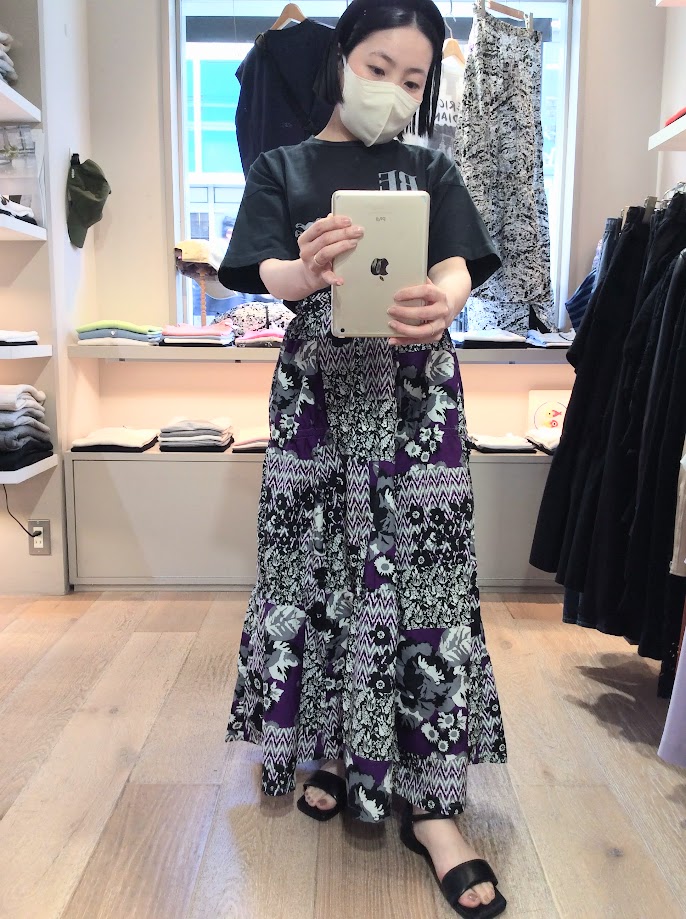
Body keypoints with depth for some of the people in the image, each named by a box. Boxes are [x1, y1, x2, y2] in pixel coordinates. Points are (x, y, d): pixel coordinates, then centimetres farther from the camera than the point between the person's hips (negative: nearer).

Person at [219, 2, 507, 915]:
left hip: (416, 392, 1)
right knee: (321, 562, 2)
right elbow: (265, 273, -4)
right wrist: (307, 274, -29)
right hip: (320, 385, 0)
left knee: (424, 575, -4)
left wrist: (440, 306, -28)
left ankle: (431, 803, 5)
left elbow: (459, 266, -2)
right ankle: (332, 747, 24)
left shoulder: (433, 171, 14)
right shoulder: (283, 167, 11)